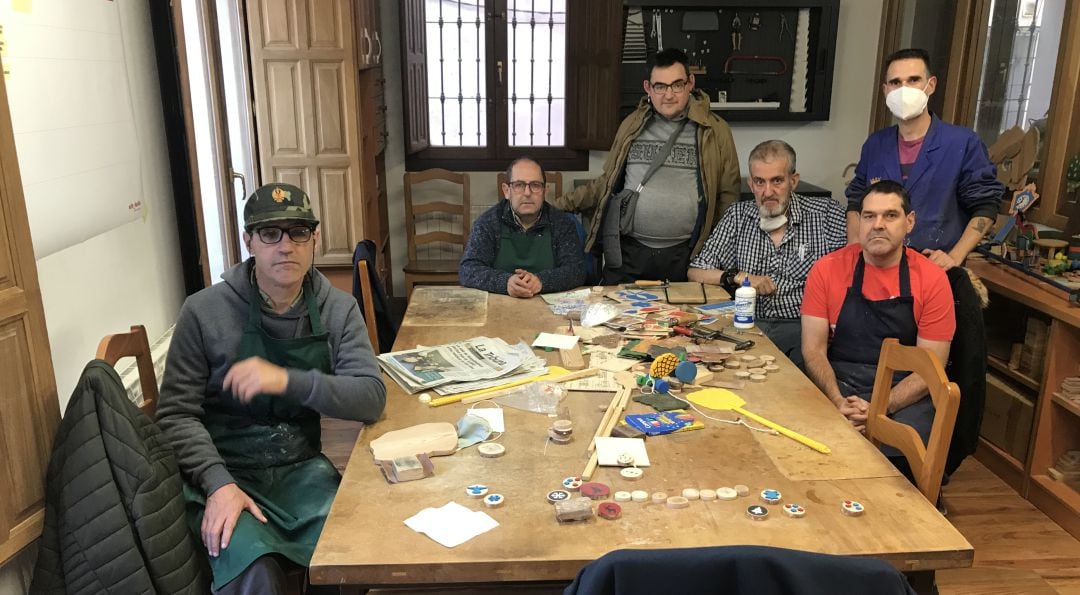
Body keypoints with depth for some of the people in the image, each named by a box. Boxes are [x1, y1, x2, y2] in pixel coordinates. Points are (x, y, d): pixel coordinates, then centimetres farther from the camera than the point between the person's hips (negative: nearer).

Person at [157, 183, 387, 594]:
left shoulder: (338, 310, -1)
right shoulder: (204, 312, -7)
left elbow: (371, 398, -10)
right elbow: (177, 414, -5)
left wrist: (287, 381, -25)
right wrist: (219, 483, -22)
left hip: (302, 469, 3)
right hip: (224, 472, -2)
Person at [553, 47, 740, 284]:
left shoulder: (715, 131, 4)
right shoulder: (632, 125, 10)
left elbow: (727, 197, 7)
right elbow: (607, 183, 16)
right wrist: (561, 205, 8)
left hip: (684, 256, -1)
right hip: (627, 253, 2)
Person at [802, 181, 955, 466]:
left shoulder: (932, 279, -2)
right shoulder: (826, 270, 0)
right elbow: (813, 350, -2)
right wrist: (838, 403, -18)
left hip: (905, 394, 0)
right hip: (839, 384, 1)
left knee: (899, 452, -29)